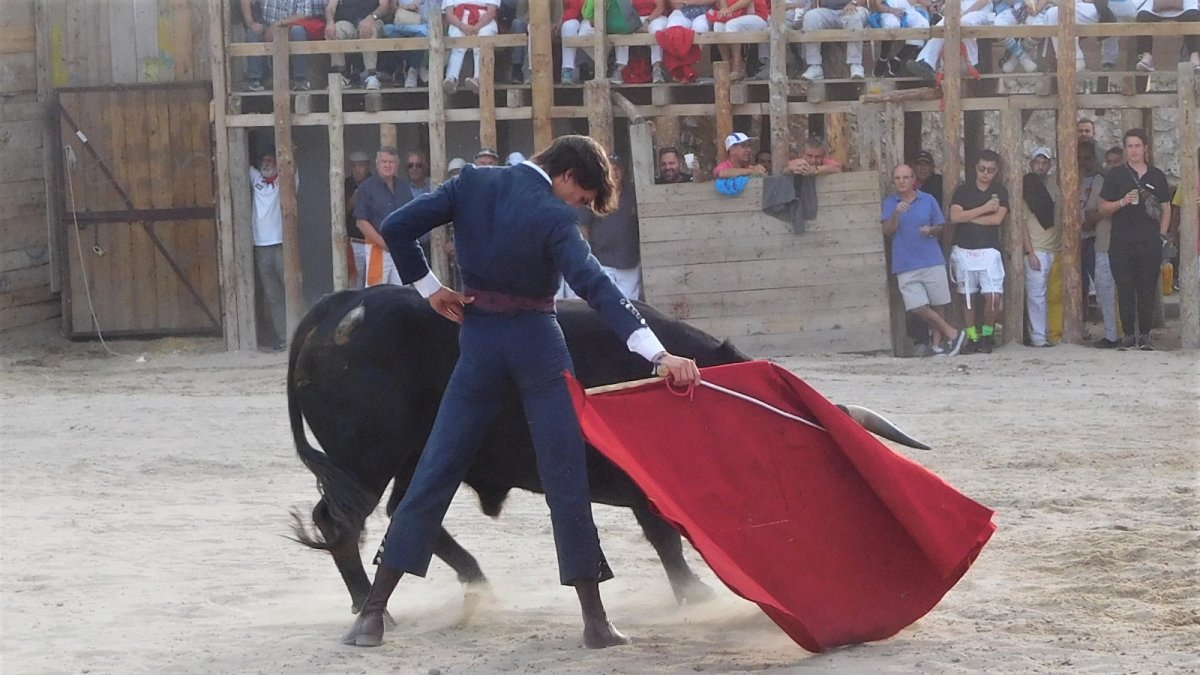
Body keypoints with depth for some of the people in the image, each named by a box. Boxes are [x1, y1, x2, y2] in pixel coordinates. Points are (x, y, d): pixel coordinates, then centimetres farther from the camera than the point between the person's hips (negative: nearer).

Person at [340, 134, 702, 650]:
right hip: (537, 345, -4)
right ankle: (594, 618, 1)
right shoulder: (553, 216, -14)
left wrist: (429, 288, 9)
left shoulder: (473, 185, 0)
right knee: (566, 478, 2)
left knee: (437, 471, 8)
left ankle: (374, 610, 4)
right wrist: (659, 355, -32)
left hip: (478, 341, 4)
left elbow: (397, 228, -3)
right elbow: (596, 288, -25)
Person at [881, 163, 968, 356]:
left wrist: (932, 230, -9)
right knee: (917, 308, -8)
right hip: (905, 266, 0)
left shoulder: (928, 200, 6)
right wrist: (896, 214, -21)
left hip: (932, 261, 0)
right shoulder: (890, 203, 6)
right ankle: (952, 333, 3)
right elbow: (888, 231, -4)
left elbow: (940, 227, 13)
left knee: (938, 305, 0)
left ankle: (938, 341, 14)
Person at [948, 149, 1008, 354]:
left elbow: (997, 218, -9)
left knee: (993, 296, -11)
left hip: (989, 250, -1)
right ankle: (971, 337, 13)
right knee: (969, 297, 5)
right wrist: (984, 209, -11)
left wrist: (968, 217, -6)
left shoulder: (1000, 191, 5)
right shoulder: (964, 190, 5)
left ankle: (987, 335, 6)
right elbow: (955, 216, -9)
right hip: (964, 250, 1)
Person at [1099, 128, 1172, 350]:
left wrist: (1162, 235, 5)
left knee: (1148, 291, 0)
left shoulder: (1157, 176, 11)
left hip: (1150, 243, 1)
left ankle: (1145, 335, 6)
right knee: (1125, 290, -2)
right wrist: (1123, 202, -13)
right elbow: (1103, 209, 6)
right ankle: (1128, 335, 4)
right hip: (1122, 244, -1)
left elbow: (1166, 208, 16)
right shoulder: (1116, 176, 6)